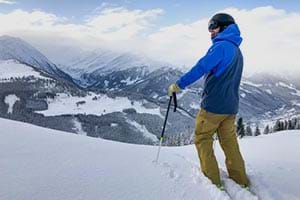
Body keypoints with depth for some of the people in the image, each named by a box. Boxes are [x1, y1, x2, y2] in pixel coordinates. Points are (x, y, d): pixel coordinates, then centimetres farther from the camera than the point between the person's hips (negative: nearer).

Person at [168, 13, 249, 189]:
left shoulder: (221, 45, -11)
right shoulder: (237, 51, 18)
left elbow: (201, 68, -21)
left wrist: (179, 85, -18)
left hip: (214, 105, -8)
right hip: (231, 106, 8)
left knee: (202, 139, 4)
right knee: (229, 141, 15)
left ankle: (212, 180, 6)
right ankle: (240, 180, 21)